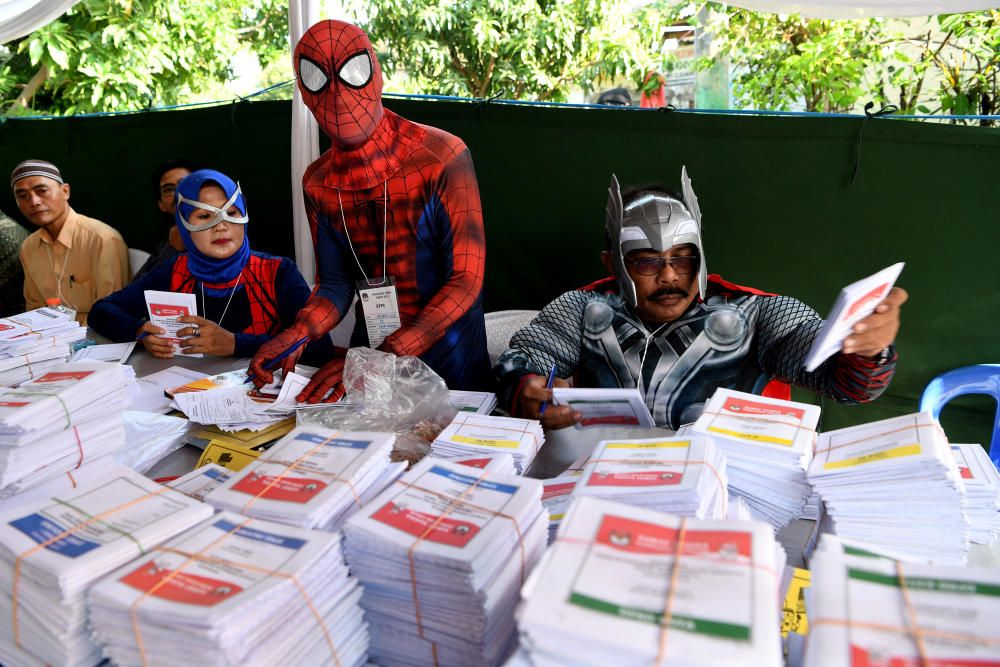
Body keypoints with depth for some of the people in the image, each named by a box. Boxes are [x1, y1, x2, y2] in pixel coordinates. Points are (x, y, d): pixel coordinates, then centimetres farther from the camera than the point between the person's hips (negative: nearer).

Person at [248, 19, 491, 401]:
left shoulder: (442, 158, -19)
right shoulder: (319, 183, -1)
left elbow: (466, 281, -22)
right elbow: (335, 282, 3)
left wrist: (381, 359, -31)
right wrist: (297, 334, -19)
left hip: (449, 358, -4)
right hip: (369, 351, 4)